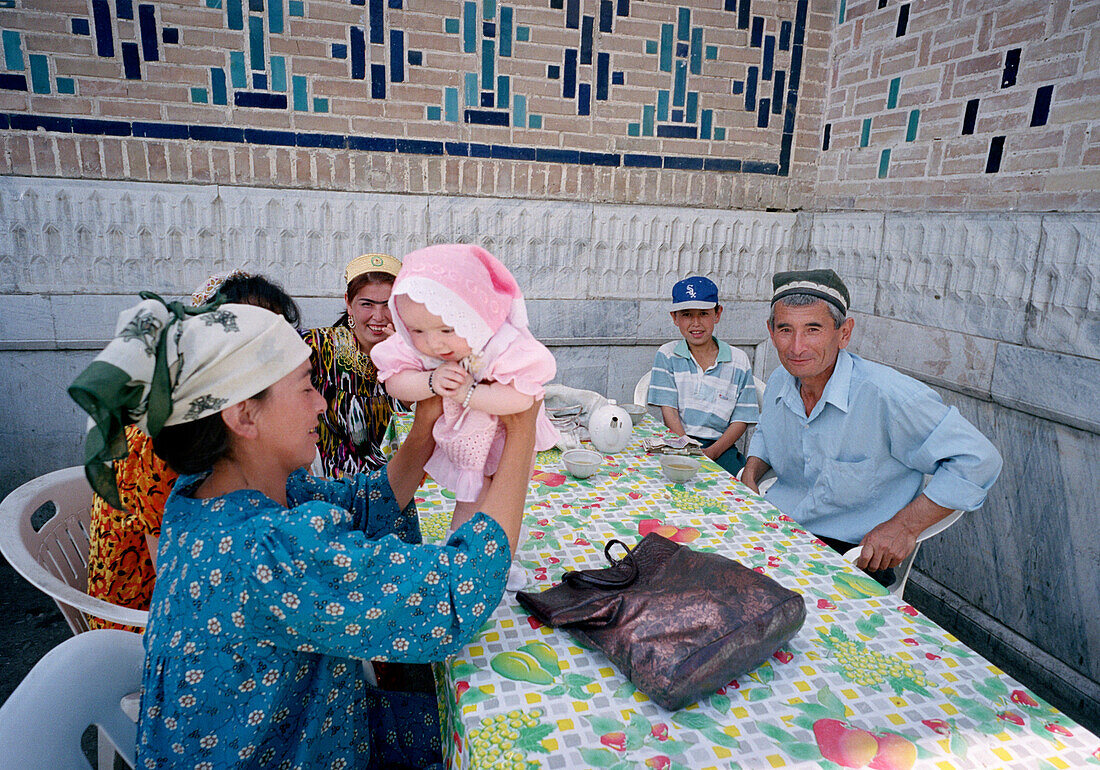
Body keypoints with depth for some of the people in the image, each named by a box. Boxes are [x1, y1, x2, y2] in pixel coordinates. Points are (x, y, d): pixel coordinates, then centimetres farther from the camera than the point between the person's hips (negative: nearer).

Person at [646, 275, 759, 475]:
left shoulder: (739, 361, 6)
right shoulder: (667, 355, 5)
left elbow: (741, 420, 3)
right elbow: (669, 412, -2)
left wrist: (711, 452, -14)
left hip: (719, 445, 2)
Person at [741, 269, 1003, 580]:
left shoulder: (887, 396, -22)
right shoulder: (778, 383, 0)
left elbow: (978, 460, -16)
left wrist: (905, 526, -19)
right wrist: (749, 477, 3)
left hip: (852, 552, -6)